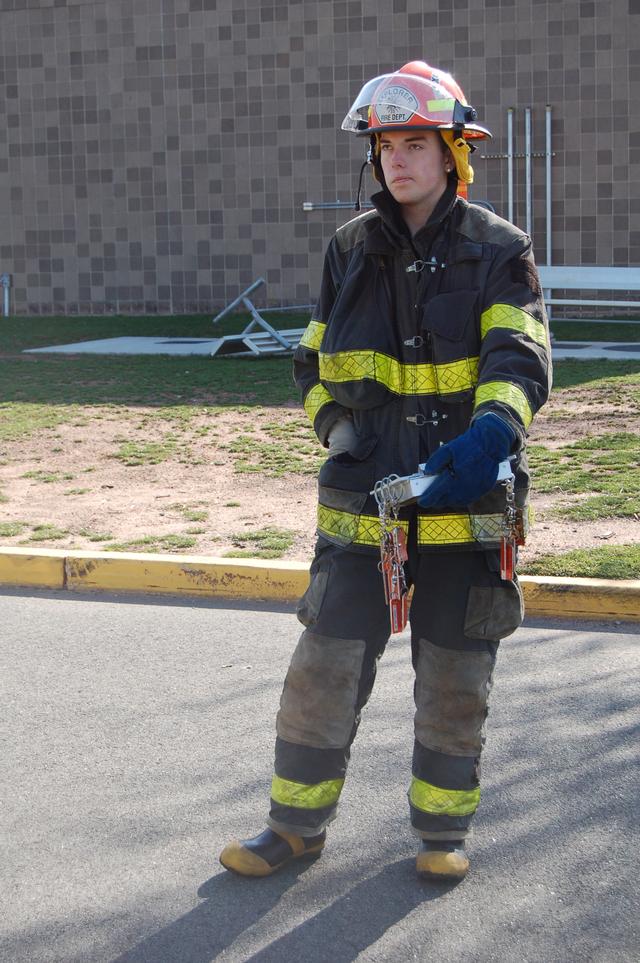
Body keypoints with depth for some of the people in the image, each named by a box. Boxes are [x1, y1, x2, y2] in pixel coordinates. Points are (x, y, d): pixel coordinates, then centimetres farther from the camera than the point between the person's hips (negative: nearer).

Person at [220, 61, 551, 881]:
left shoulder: (497, 250, -2)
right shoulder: (351, 249, 8)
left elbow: (519, 355, -17)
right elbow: (314, 361, 16)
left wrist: (493, 428, -36)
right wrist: (340, 430, 1)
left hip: (465, 494, -2)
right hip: (364, 494, 2)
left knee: (455, 677, 9)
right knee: (326, 664, 3)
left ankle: (442, 827, 27)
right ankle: (296, 822, 19)